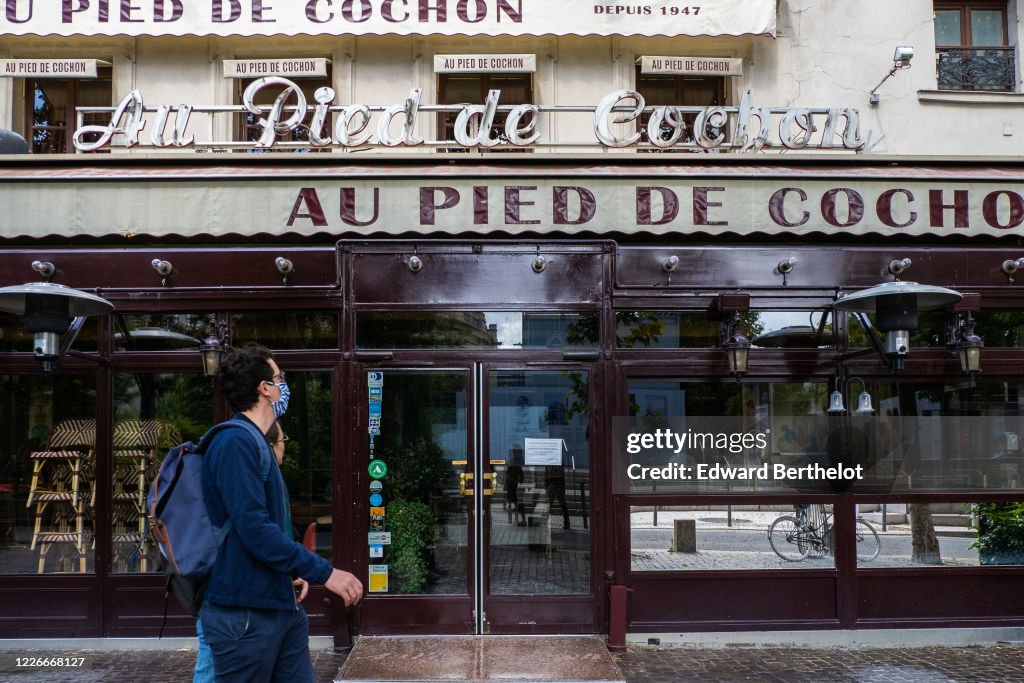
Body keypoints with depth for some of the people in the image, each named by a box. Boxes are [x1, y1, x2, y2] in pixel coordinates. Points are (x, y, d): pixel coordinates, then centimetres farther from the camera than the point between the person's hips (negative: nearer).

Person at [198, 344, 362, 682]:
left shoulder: (255, 443, 15)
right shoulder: (235, 442, -16)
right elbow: (254, 529, -24)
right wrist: (323, 572, -21)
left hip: (281, 604, 9)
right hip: (245, 612, -9)